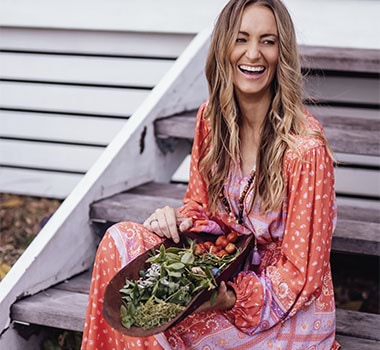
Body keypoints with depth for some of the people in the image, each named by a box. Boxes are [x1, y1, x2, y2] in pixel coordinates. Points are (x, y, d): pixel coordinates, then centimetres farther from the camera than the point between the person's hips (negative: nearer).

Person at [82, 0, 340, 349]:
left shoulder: (305, 147, -23)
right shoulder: (211, 117, -3)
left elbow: (301, 274, -17)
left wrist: (232, 300, -32)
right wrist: (176, 219, -13)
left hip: (291, 310, -6)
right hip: (228, 269, 6)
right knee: (121, 238, -14)